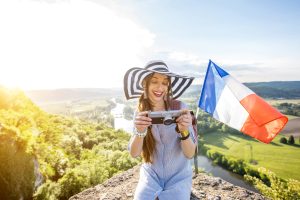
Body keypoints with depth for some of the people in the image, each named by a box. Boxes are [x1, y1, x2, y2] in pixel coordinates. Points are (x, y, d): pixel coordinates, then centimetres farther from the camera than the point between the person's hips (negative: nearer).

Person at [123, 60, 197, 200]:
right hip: (150, 177, 2)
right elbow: (134, 153, -11)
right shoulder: (140, 113, -6)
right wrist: (140, 132, -31)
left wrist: (184, 131, -33)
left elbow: (190, 154, -13)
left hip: (178, 178, -1)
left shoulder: (180, 108, -14)